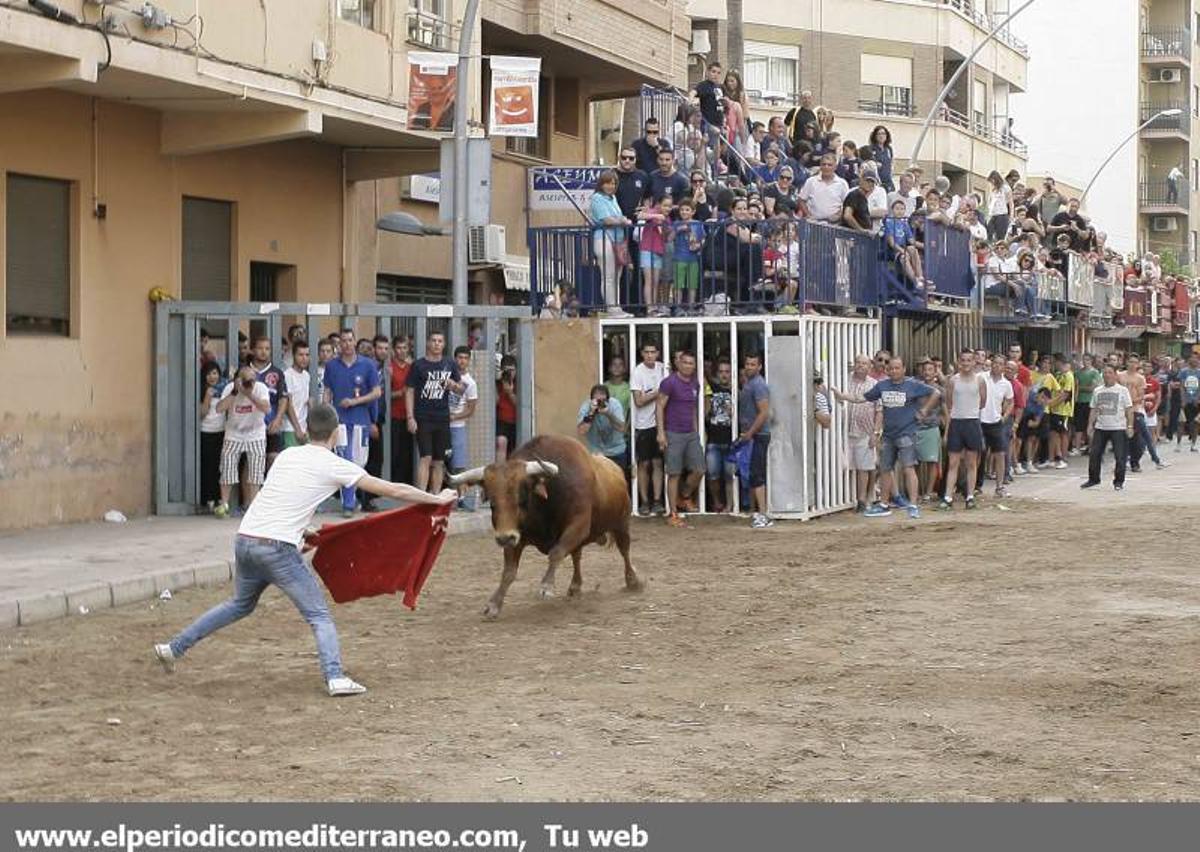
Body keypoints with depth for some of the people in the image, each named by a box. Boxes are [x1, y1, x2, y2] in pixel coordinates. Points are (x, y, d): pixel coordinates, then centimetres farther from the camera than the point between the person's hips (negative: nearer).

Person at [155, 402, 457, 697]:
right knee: (319, 615, 2)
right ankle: (335, 677, -14)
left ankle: (174, 648, 32)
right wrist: (436, 499, 10)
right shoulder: (334, 466, -2)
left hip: (245, 538, 7)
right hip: (277, 548, -6)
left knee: (241, 605, 27)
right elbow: (393, 490, 2)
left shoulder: (287, 455, 15)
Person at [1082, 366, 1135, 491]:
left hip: (1118, 428, -4)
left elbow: (1129, 409, -1)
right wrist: (1090, 425, 8)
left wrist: (1130, 426, -8)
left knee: (1120, 456, -4)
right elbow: (1094, 410, 16)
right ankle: (1093, 479, 15)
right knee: (1094, 454, 1)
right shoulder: (1097, 391, 11)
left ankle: (1119, 482, 6)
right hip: (1100, 428, 4)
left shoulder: (1122, 390, 0)